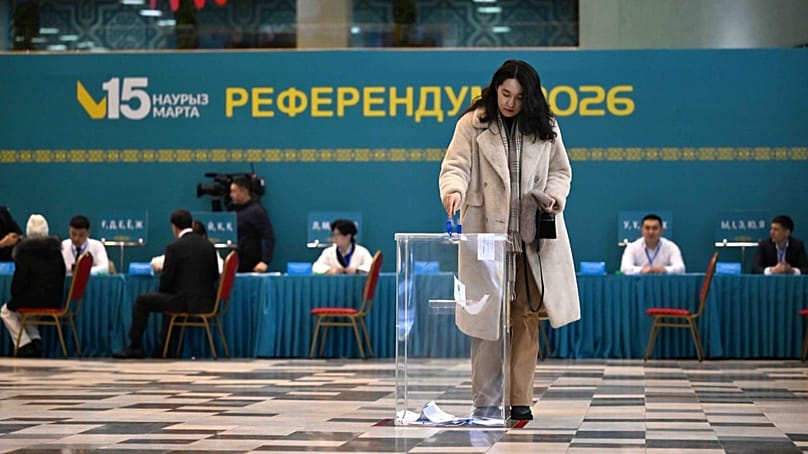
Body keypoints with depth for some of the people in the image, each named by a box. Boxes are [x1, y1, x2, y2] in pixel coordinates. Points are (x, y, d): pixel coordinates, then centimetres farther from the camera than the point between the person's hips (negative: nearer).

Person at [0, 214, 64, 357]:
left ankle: (24, 345, 9)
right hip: (55, 301, 6)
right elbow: (62, 275, 12)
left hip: (34, 299, -6)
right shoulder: (56, 249, 7)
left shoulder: (24, 250, -10)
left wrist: (14, 294, 8)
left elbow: (20, 278, -11)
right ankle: (36, 341, 17)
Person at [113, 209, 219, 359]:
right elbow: (214, 276, 12)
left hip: (185, 302, -7)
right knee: (170, 298, 36)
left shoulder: (174, 248, -11)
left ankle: (135, 347, 14)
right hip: (206, 300, 7)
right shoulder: (209, 245, 6)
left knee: (142, 301, 9)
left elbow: (166, 281, -7)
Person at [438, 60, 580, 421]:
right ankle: (485, 401, 6)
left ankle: (520, 400, 12)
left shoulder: (545, 128, 9)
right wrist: (454, 190, -27)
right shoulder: (473, 124, 1)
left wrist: (555, 196, -6)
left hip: (532, 236, 2)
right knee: (486, 319, -2)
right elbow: (456, 166, -5)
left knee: (526, 317, 4)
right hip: (487, 234, -2)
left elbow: (560, 171, 15)